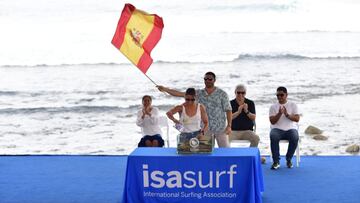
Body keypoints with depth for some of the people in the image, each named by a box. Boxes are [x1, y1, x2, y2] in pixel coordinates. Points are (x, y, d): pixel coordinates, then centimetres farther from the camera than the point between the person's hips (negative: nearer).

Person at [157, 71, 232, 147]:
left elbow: (228, 110, -5)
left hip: (220, 128, -3)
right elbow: (181, 94, 0)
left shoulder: (222, 94, -3)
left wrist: (229, 126, -13)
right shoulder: (199, 93, 4)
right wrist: (165, 89, -8)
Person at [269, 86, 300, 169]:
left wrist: (287, 114, -17)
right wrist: (279, 113, -17)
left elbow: (297, 119, -3)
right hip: (277, 129, 0)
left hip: (290, 129, 0)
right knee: (273, 137, -35)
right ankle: (276, 161, -23)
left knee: (295, 138, -34)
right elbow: (272, 121, -2)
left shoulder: (293, 105, 8)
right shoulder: (273, 106, 8)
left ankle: (288, 160, -11)